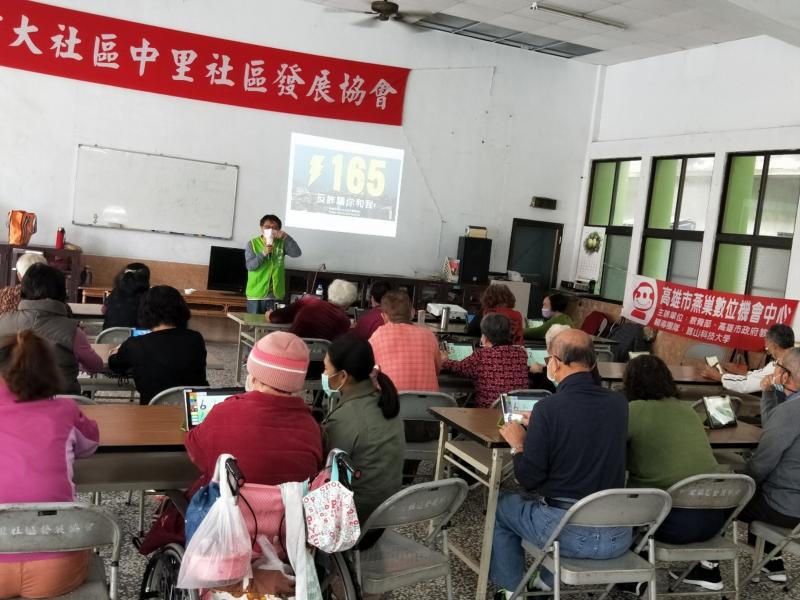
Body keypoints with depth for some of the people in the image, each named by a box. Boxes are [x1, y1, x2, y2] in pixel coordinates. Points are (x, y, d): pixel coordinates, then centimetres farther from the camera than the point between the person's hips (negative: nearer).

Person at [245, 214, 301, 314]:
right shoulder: (252, 244, 1)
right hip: (256, 294, -1)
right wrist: (263, 253, -22)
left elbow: (296, 253, -9)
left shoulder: (281, 243, 5)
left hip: (275, 295, 1)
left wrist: (286, 237, -18)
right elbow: (250, 266, -8)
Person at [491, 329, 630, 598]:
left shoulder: (549, 407, -16)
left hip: (567, 532, -5)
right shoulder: (619, 404, 0)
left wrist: (518, 444, 6)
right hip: (617, 536, 5)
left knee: (501, 507, 23)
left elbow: (529, 479, -12)